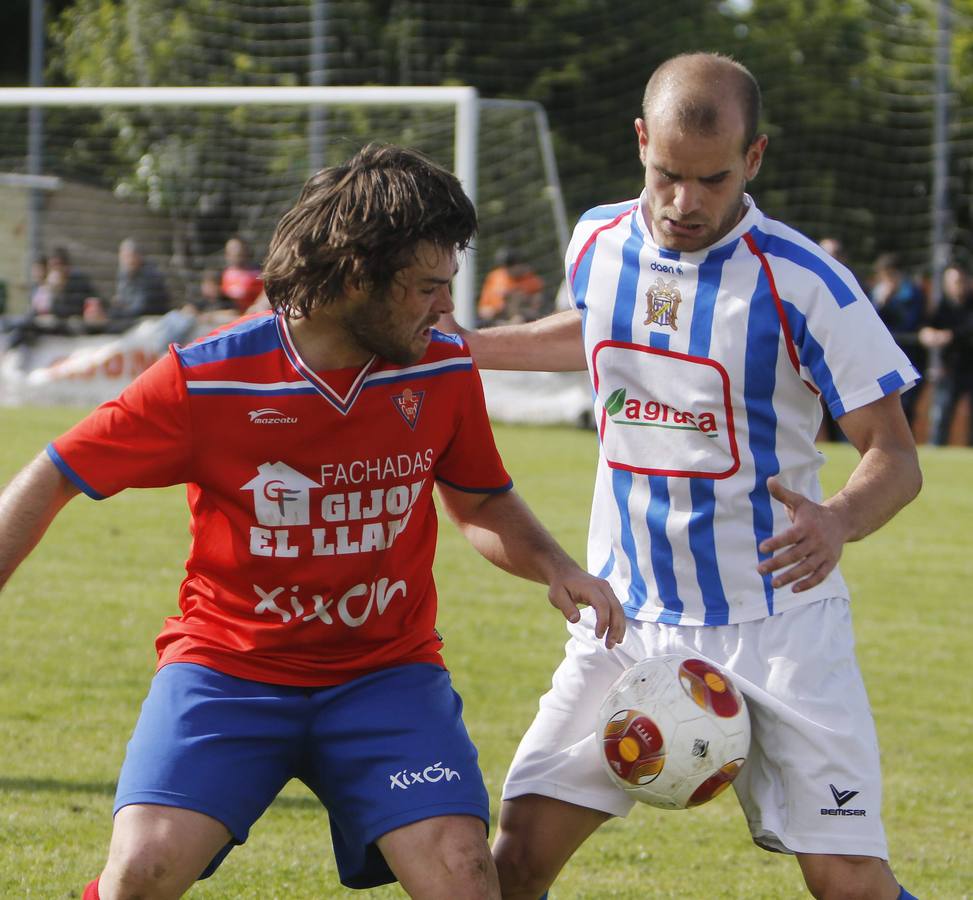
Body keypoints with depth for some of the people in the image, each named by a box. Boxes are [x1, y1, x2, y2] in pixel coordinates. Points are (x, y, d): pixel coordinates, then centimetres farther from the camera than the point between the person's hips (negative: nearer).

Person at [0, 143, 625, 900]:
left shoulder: (444, 373, -2)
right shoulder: (207, 381, -13)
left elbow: (483, 505, 15)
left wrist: (555, 568, -5)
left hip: (387, 673, 2)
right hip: (227, 664, -2)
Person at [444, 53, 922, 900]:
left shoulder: (802, 283, -16)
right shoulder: (598, 243, -1)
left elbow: (895, 455, -13)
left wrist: (839, 520, -34)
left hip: (776, 620, -4)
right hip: (629, 611, 4)